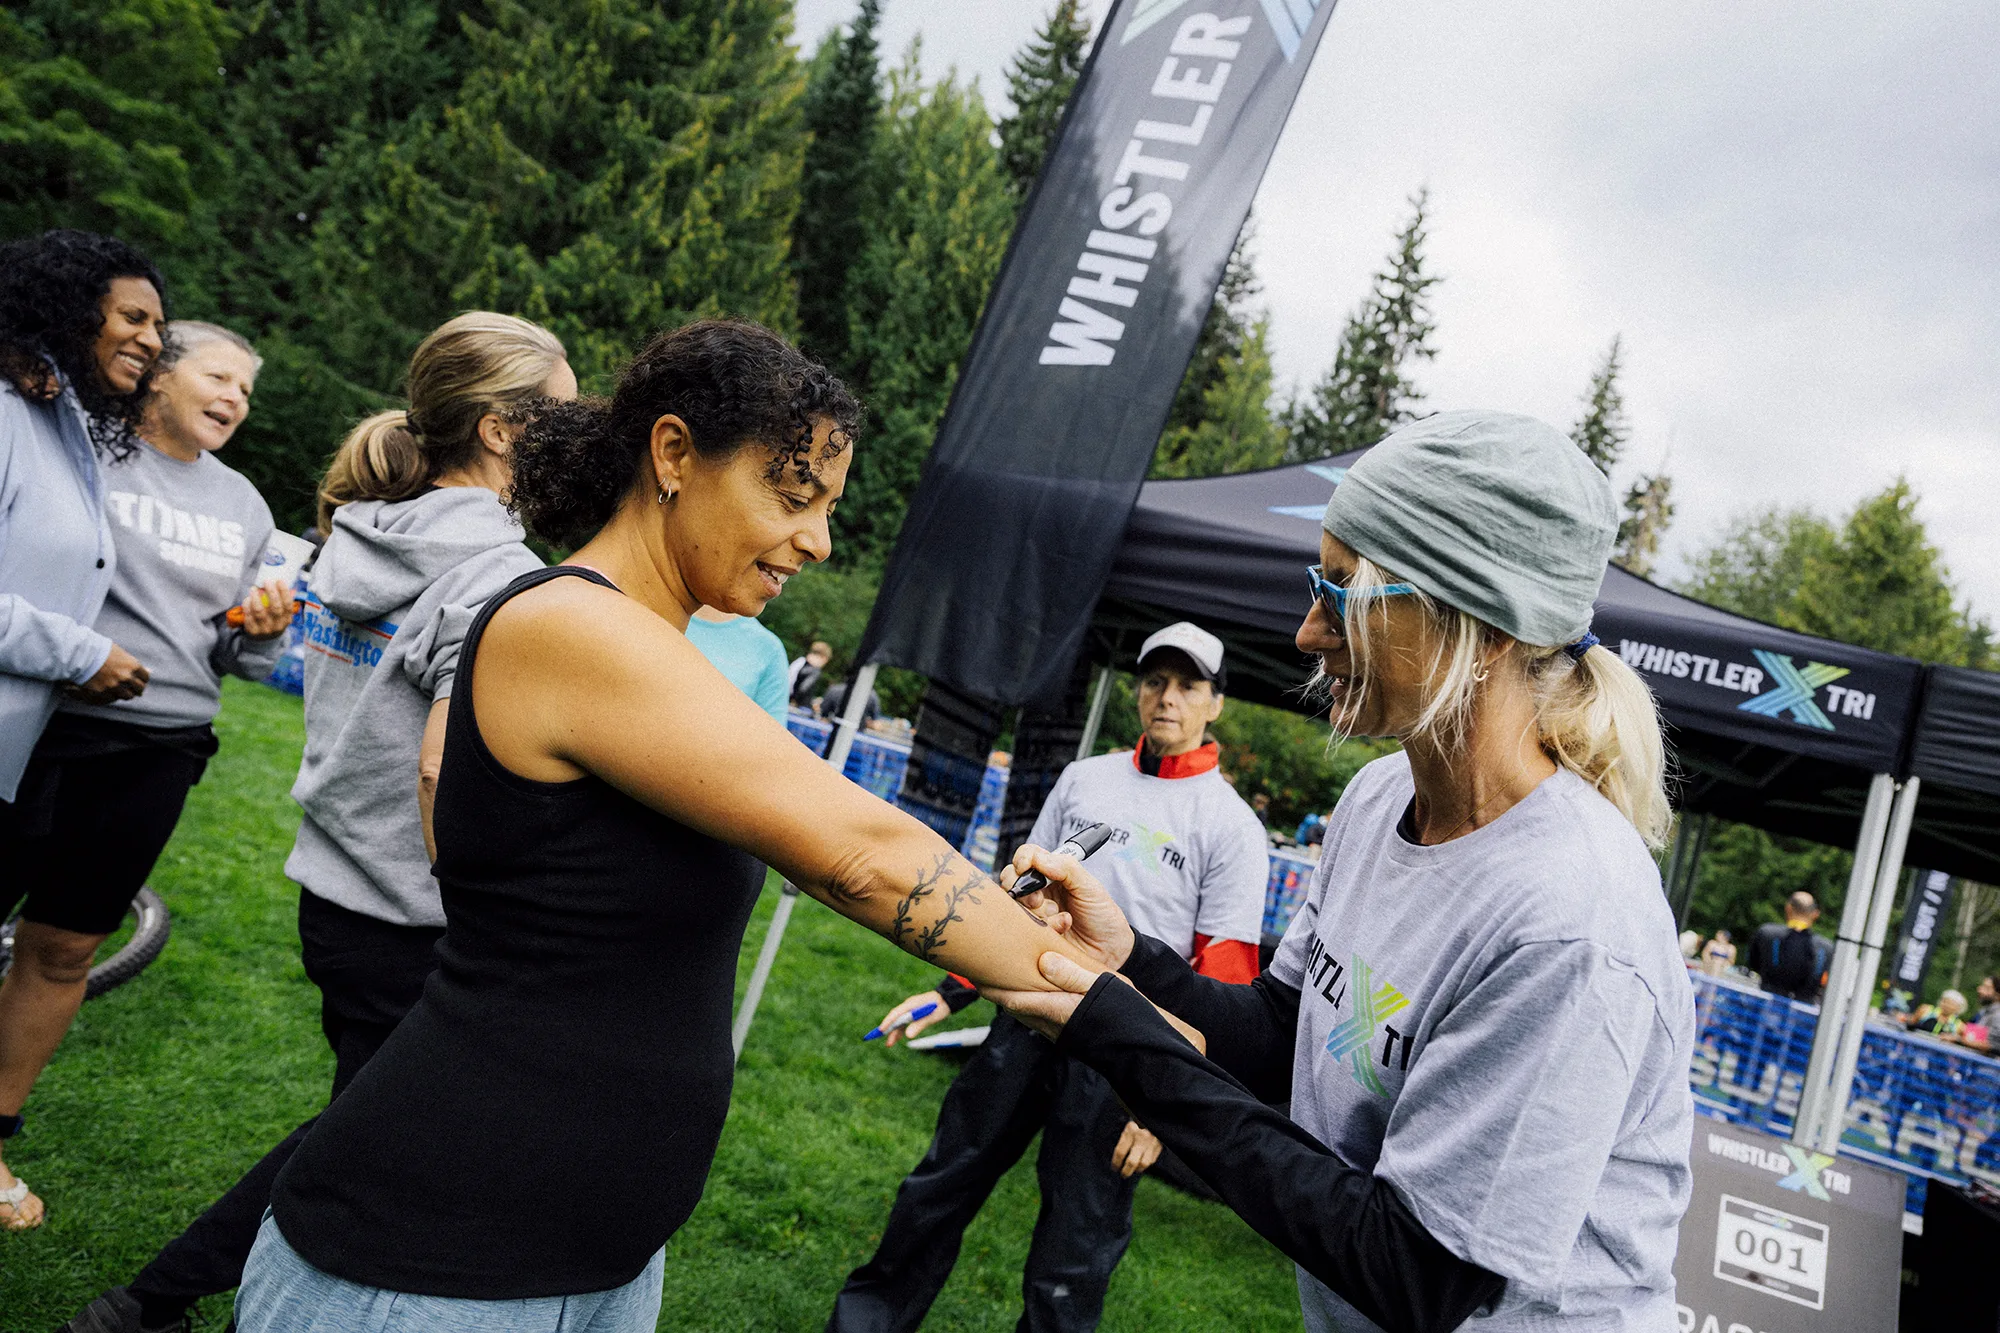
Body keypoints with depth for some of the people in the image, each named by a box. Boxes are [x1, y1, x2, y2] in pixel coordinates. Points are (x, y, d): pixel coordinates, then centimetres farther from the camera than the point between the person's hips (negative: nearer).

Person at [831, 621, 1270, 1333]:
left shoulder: (1232, 826, -6)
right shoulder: (1083, 778, 8)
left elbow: (1221, 984, -9)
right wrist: (952, 991, 8)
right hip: (1029, 1019, 5)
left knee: (1069, 1269, 3)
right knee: (936, 1193, 15)